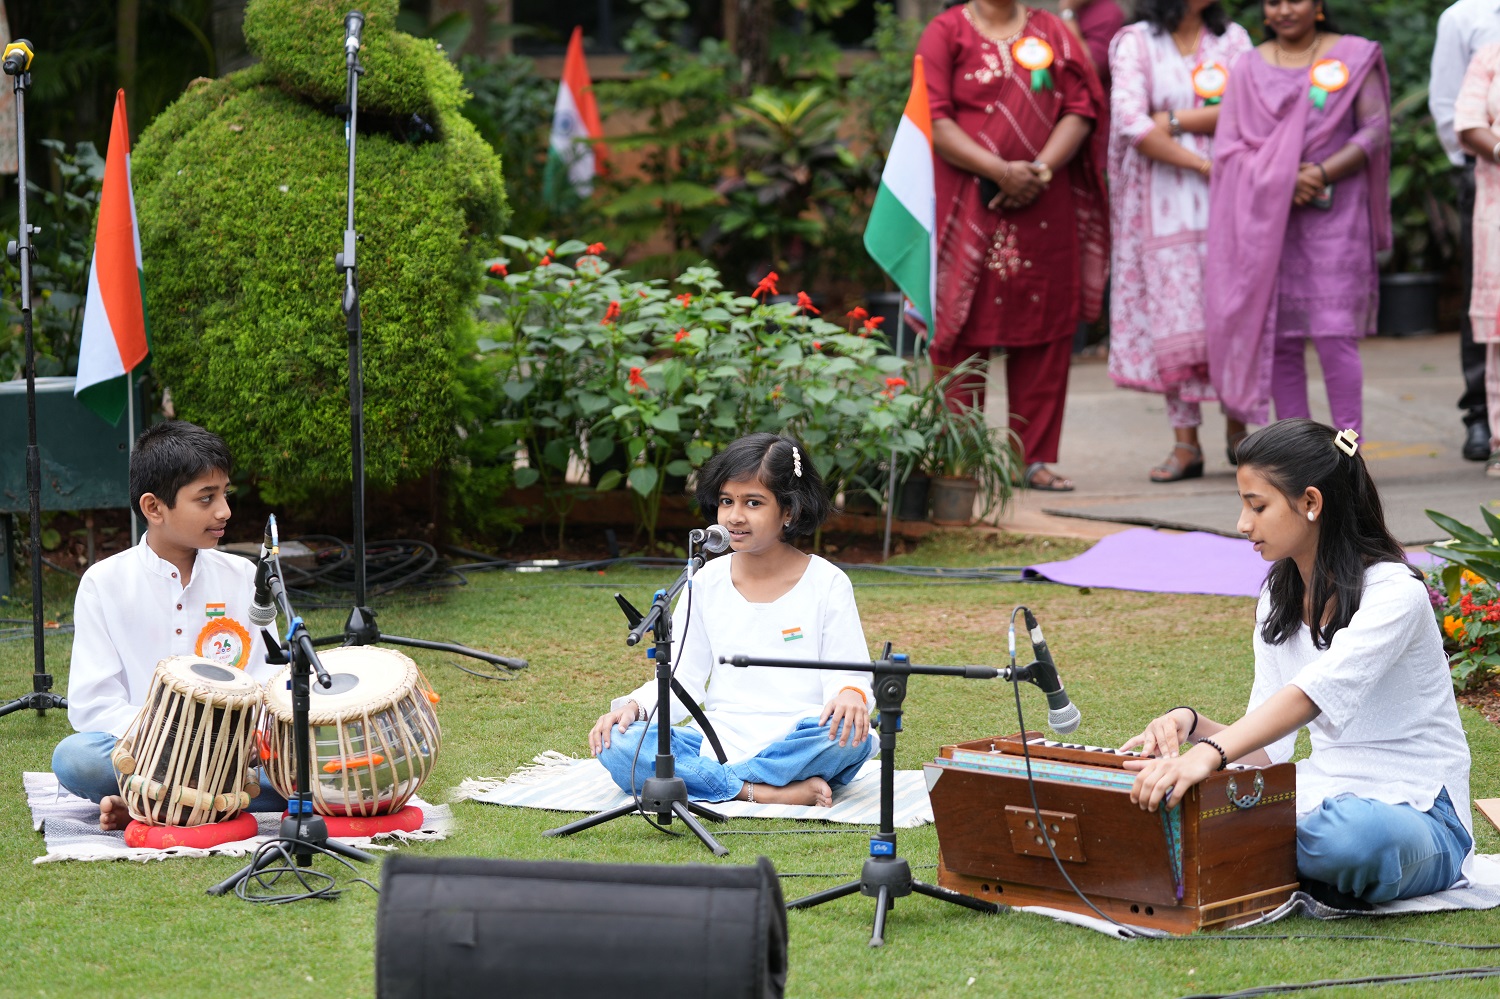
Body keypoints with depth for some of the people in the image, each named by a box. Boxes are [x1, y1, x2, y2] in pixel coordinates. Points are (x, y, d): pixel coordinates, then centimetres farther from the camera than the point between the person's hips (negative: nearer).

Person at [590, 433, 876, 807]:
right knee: (616, 744, -24)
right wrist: (635, 706, -10)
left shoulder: (826, 583, 2)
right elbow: (682, 678, 11)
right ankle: (765, 791, -31)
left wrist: (851, 695, -26)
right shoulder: (707, 582, 10)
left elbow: (847, 674, -1)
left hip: (797, 748, -3)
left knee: (849, 733, -37)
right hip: (719, 742, 3)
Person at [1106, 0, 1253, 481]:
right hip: (1163, 202, -1)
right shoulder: (1136, 42, 2)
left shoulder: (1232, 39, 10)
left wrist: (1174, 121, -9)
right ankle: (1186, 443, 2)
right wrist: (1200, 163, -12)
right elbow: (1131, 122, -10)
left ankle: (1237, 432, 9)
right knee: (1172, 317, -2)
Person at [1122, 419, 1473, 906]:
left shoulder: (1394, 592, -15)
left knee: (1350, 833, -43)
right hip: (1326, 799, 5)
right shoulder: (1279, 601, 11)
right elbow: (1267, 750, 6)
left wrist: (1209, 754, -48)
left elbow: (1316, 691, -33)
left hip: (1416, 815, -5)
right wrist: (1192, 725, -16)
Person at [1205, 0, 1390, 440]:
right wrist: (1277, 181, -11)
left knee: (1333, 333, -11)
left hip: (1333, 214, -3)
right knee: (1278, 336, 1)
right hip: (1267, 219, 3)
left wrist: (1321, 173, -15)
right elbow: (1229, 145, 5)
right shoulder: (1249, 67, 12)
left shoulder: (1353, 57, 6)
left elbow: (1376, 129, -1)